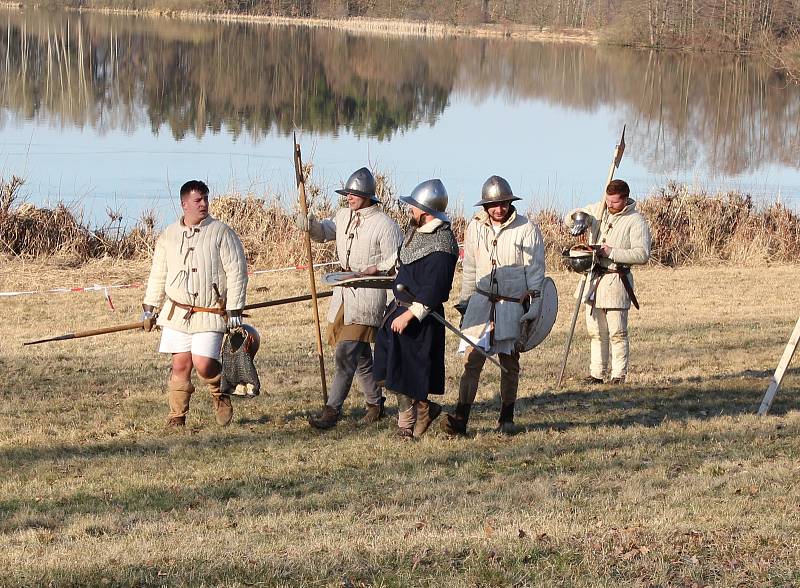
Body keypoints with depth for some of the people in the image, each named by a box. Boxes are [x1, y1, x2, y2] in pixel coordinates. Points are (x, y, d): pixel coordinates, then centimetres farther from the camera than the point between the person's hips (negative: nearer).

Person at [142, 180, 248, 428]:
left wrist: (235, 309, -7)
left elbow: (236, 271, -3)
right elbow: (158, 275, 18)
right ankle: (176, 417, 8)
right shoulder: (168, 236, 10)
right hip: (177, 312, 3)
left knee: (203, 363, -13)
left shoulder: (221, 233, -1)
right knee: (180, 364, -1)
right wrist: (149, 307, 15)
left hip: (210, 313, -3)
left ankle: (221, 395, 18)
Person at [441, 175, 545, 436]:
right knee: (472, 359, -8)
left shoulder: (527, 229, -4)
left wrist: (535, 306, -7)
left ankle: (506, 419, 18)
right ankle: (460, 418, -14)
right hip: (482, 301, 2)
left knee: (509, 363, 6)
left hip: (513, 305, -2)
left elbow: (535, 271, -2)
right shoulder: (476, 227, 5)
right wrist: (464, 302, 17)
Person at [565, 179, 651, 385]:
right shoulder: (598, 210, 9)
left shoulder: (636, 221, -8)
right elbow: (570, 218, 18)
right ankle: (597, 373, 15)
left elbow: (642, 254, -16)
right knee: (596, 331, 10)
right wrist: (579, 217, -7)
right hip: (594, 278, 6)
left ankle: (619, 374, 2)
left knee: (617, 333, -4)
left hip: (616, 281, -6)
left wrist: (612, 252, -21)